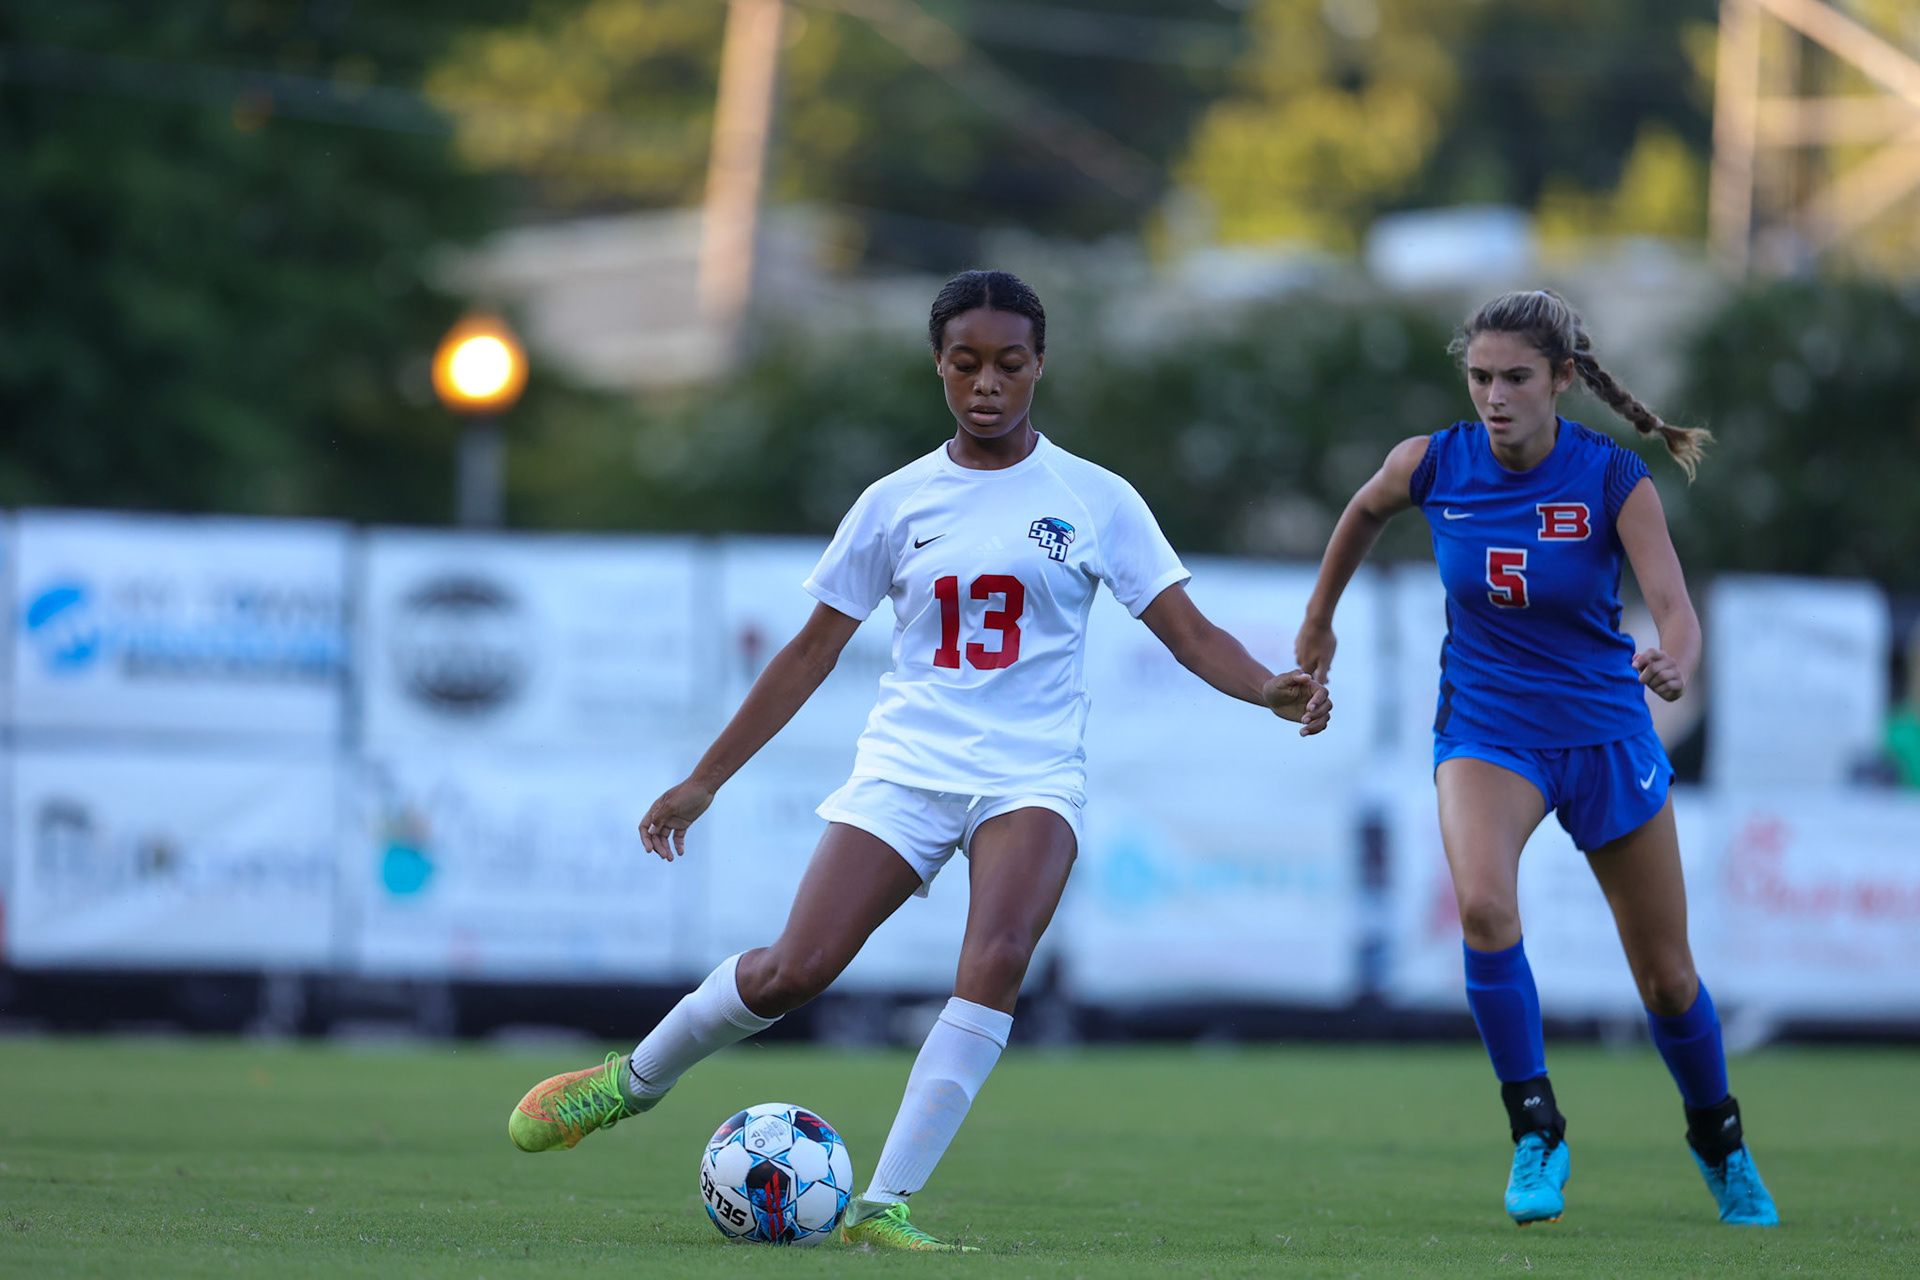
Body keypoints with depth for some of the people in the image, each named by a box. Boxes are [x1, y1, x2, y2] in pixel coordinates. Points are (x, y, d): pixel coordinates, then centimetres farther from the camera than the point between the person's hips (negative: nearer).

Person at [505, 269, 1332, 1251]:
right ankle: (638, 1077, 16)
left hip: (1031, 777, -1)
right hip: (905, 766, 1)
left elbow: (1190, 633, 1)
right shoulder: (897, 504, 7)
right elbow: (812, 652, 12)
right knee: (793, 970, -13)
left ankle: (882, 1206, -26)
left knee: (997, 959, -28)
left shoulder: (1092, 499, 4)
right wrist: (702, 782, 12)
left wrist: (1270, 688, -21)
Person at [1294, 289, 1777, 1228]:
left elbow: (1674, 606, -27)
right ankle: (1535, 1131, -16)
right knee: (1484, 905, -30)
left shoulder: (1612, 478, -17)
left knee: (1665, 974, 9)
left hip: (1603, 731, 0)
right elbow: (1364, 513, 12)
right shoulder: (1430, 465, -11)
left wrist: (1674, 665, -48)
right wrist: (1319, 619, 21)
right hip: (1486, 727, 0)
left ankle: (1717, 1139, 37)